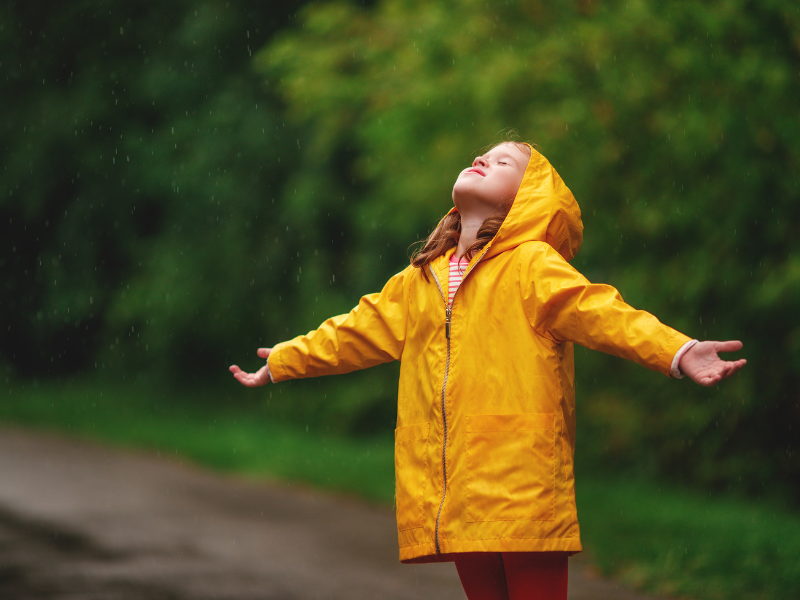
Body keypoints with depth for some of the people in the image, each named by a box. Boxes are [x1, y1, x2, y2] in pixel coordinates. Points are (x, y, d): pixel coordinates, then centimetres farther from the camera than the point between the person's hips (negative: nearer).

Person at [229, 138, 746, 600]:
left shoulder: (532, 265, 1)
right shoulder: (420, 280, 19)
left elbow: (601, 312, -12)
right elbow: (359, 332, 31)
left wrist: (676, 351, -27)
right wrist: (281, 362, 41)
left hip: (521, 486, -5)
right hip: (454, 491, 6)